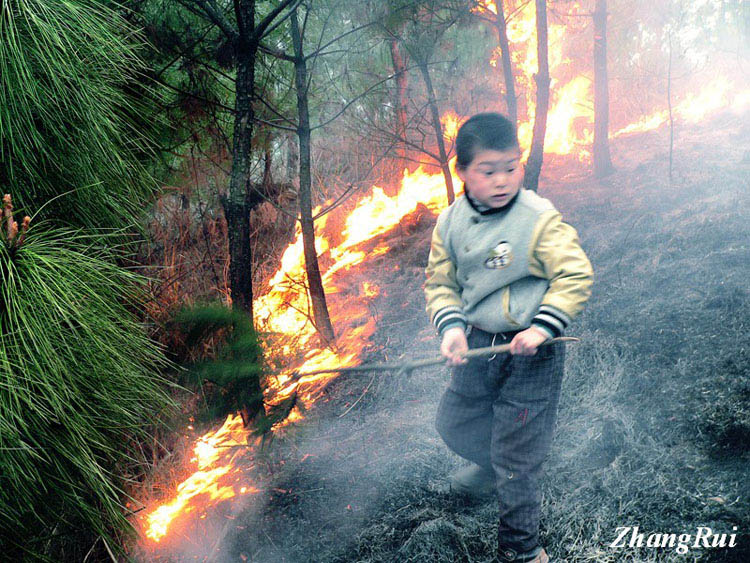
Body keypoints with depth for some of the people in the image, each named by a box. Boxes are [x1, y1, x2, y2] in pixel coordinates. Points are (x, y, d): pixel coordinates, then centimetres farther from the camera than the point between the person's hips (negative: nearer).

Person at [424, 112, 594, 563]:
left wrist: (542, 327, -26)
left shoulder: (540, 220, -18)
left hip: (530, 354, -6)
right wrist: (452, 327, -13)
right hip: (477, 345, 6)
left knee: (517, 458, 1)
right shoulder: (451, 222, -2)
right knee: (455, 423, 25)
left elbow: (576, 276, -17)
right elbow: (440, 281, 4)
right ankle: (492, 465, 58)